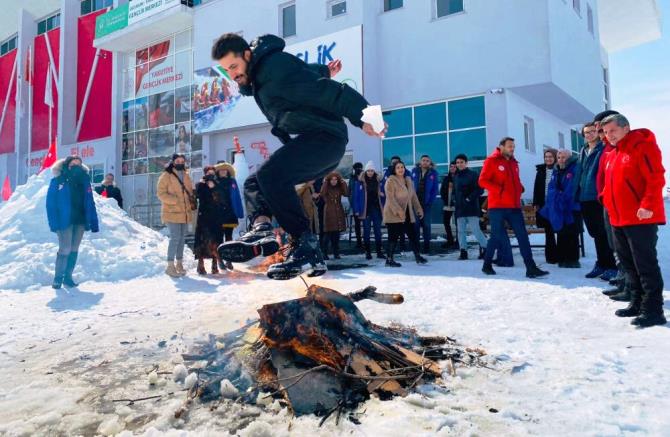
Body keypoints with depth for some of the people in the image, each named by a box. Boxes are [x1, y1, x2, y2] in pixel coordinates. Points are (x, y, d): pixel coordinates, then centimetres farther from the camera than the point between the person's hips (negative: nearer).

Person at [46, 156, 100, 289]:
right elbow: (51, 203, -5)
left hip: (80, 220, 4)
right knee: (65, 250, -8)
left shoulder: (84, 181, 9)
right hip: (65, 221, -4)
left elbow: (90, 203, 7)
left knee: (74, 250, 9)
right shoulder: (57, 181, -1)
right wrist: (54, 223, -15)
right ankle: (58, 278, 7)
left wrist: (94, 223, 1)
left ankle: (68, 277, 20)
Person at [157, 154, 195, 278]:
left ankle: (179, 263, 21)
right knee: (175, 238, -12)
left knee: (182, 238, 11)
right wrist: (175, 200, -21)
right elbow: (161, 193, -10)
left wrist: (191, 201, 4)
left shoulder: (186, 176, 14)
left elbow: (190, 191, 24)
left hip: (185, 213, 6)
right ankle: (170, 266, -6)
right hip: (172, 212, -6)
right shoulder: (166, 175, -4)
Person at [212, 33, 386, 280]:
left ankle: (306, 246, -29)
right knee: (254, 183, 5)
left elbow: (322, 90, -23)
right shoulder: (258, 74, 16)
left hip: (326, 136, -11)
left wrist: (361, 117, -29)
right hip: (308, 142, 11)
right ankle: (261, 229, -19)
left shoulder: (275, 68, -15)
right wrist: (323, 70, 49)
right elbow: (302, 71, 33)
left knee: (270, 176, -30)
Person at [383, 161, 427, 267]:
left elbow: (414, 196, 18)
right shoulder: (390, 181, -9)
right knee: (394, 236, -3)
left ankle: (418, 256, 18)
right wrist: (398, 211, -24)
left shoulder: (408, 180, 13)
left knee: (413, 234, 7)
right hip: (394, 215, -7)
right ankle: (389, 259, 5)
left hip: (408, 214, 7)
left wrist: (418, 209, 12)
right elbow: (390, 198, -17)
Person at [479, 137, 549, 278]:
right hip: (497, 206, -6)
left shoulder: (514, 163, 17)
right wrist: (499, 190, -19)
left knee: (523, 236, -1)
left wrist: (520, 188, 5)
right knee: (497, 236, 1)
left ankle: (531, 268, -1)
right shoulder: (492, 161, -3)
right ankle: (487, 265, 19)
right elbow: (482, 181, -10)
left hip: (514, 206, 6)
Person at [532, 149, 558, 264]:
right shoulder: (541, 170, 10)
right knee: (549, 231, 7)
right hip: (544, 205, 3)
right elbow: (537, 188, 9)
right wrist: (535, 203, 3)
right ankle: (551, 256, 13)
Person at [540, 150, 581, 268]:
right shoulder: (556, 171, 16)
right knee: (561, 234, 9)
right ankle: (561, 258, 15)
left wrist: (563, 199, -16)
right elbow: (551, 188, 9)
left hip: (572, 207, -6)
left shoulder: (575, 168, -6)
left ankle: (572, 259, 4)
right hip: (558, 208, 6)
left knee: (572, 235, -3)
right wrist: (555, 198, -9)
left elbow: (572, 188, -16)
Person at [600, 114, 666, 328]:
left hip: (641, 218, -9)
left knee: (646, 264, -7)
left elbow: (656, 179, -17)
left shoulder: (642, 146, -9)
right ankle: (637, 303, 25)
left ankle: (653, 310, -1)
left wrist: (648, 205, -24)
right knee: (629, 264, 14)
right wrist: (607, 199, 14)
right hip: (619, 220, 9)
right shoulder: (612, 155, 17)